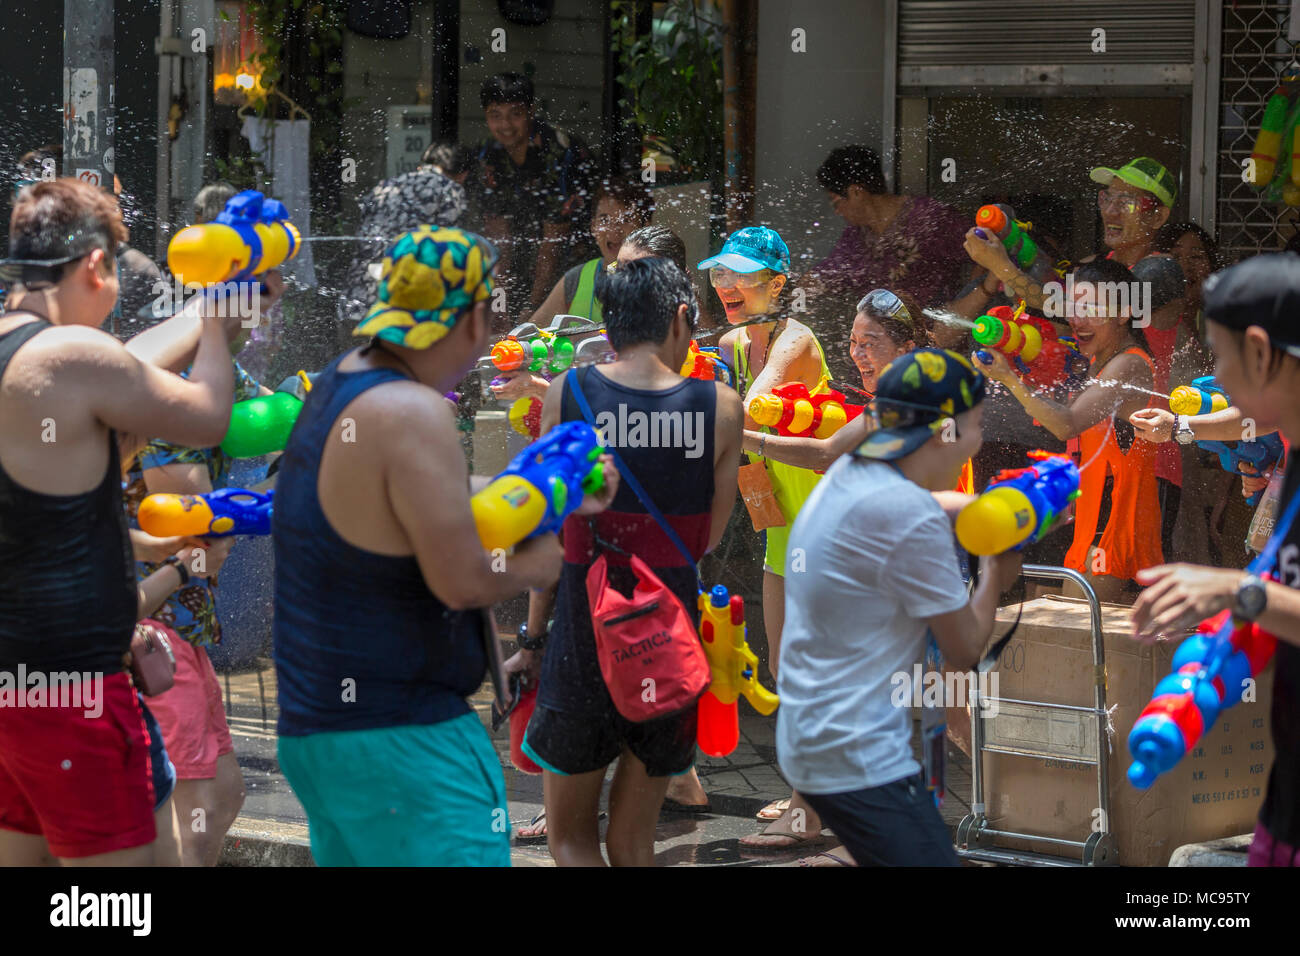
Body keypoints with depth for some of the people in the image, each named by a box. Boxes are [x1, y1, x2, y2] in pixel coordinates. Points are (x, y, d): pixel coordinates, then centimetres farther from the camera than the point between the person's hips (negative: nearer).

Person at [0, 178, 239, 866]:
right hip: (67, 681, -9)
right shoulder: (70, 353, -18)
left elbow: (126, 369, 22)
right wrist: (217, 321, 10)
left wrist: (208, 313, 30)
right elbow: (208, 420, -5)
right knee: (117, 862, -3)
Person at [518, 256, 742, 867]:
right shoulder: (720, 407, -5)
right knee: (632, 841, 15)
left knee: (570, 839, 10)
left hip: (583, 638, -1)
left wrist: (535, 632, 10)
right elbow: (709, 540, 2)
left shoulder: (566, 393, -5)